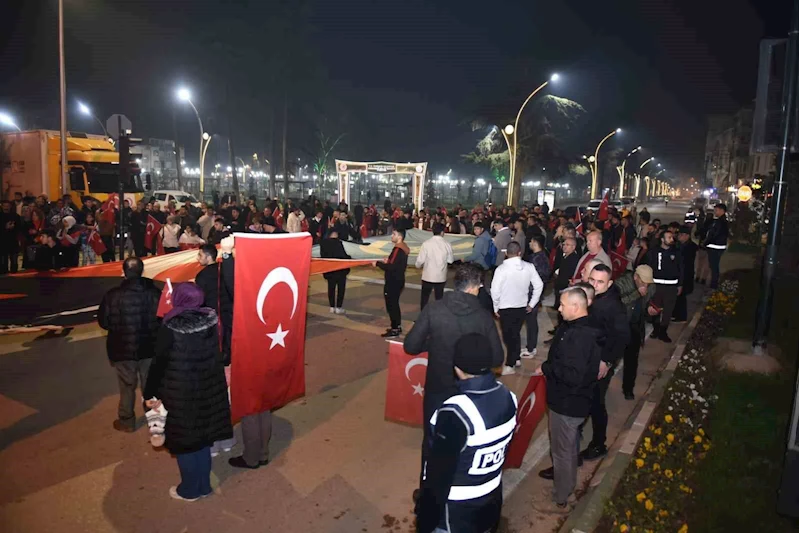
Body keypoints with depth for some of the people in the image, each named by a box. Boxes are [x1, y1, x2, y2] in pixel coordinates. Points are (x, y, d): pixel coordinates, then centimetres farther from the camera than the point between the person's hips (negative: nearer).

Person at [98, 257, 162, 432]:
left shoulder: (112, 295, -17)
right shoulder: (154, 293, -13)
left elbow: (103, 322, -8)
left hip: (123, 349, -1)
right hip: (149, 347, 2)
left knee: (127, 387, 15)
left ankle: (127, 421, 29)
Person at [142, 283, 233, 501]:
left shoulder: (170, 329, -19)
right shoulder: (210, 322, -5)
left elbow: (159, 364, -13)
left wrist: (150, 394, -1)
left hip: (181, 394, -5)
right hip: (208, 390, 5)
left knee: (184, 441, 13)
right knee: (202, 436, 20)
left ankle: (190, 490, 29)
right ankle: (203, 485, 34)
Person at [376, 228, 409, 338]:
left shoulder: (398, 250, -22)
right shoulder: (403, 248, 9)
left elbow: (390, 267, -26)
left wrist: (378, 263, -15)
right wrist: (388, 262, 9)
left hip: (393, 282, -10)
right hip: (397, 281, 10)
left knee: (391, 305, -2)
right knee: (394, 304, 19)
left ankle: (395, 330, 5)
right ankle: (397, 327, 28)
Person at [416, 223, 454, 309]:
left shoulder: (426, 243, -14)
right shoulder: (447, 244, -8)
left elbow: (420, 260, -13)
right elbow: (450, 260, 0)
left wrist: (419, 265, 10)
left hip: (428, 276, -1)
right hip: (441, 277, 2)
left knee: (425, 298, 15)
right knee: (439, 298, 15)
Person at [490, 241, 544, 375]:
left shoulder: (501, 269, -16)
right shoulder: (529, 267, -6)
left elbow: (495, 290, -15)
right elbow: (539, 285, -1)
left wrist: (496, 308, 0)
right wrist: (531, 304, 9)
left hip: (506, 308, -4)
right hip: (522, 307, 4)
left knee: (508, 335, 8)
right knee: (516, 333, 22)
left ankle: (510, 365, 10)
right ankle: (515, 359, 33)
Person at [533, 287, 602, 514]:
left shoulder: (578, 337, -32)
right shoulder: (583, 327, 0)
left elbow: (573, 375, -35)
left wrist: (546, 368, -22)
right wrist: (549, 367, -2)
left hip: (567, 403, -10)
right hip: (573, 399, 10)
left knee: (562, 448, 6)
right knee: (570, 442, 30)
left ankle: (560, 501, 22)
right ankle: (565, 472, 53)